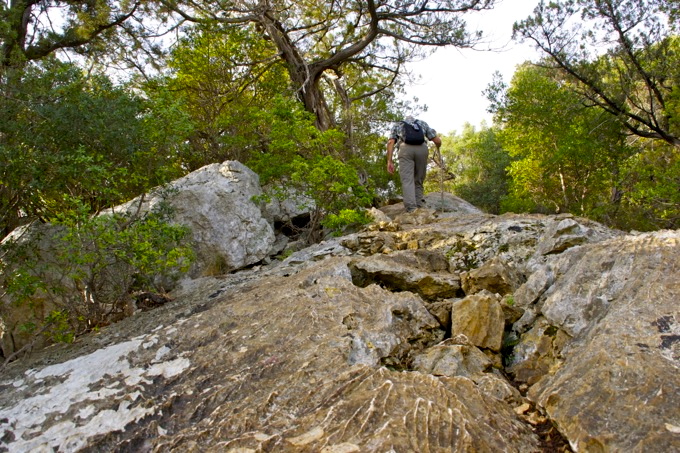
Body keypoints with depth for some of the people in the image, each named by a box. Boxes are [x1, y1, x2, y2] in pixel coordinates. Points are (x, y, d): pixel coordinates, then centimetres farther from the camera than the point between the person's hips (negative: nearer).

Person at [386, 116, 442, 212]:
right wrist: (437, 148, 47)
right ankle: (420, 208, 0)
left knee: (407, 181, -8)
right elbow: (438, 141, 25)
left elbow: (391, 142, 13)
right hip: (422, 148, 2)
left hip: (406, 148, -2)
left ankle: (412, 210, -23)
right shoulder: (422, 123, 34)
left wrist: (389, 161, 8)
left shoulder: (397, 124, 32)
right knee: (418, 181, 11)